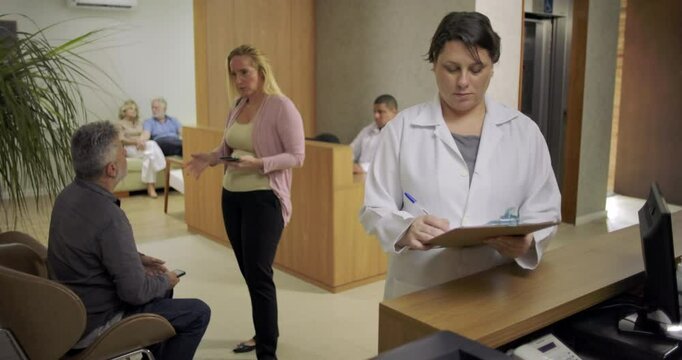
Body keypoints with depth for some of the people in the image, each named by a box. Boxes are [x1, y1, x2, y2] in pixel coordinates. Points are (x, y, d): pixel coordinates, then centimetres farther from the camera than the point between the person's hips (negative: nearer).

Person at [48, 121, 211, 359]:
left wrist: (137, 259, 8)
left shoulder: (70, 194, -3)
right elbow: (135, 291, -26)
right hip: (93, 324, -9)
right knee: (198, 313, -3)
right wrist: (166, 281, -6)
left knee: (160, 285, 27)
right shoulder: (107, 216, -31)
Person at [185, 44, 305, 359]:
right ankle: (264, 334, 33)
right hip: (231, 196, 7)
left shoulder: (282, 107, -11)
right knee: (248, 271, 15)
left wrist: (259, 163, -26)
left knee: (259, 274, -6)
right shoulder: (237, 107, 10)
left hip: (264, 199, -7)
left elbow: (297, 156, -14)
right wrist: (210, 158, -2)